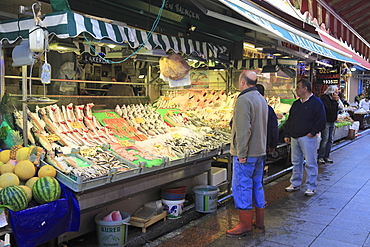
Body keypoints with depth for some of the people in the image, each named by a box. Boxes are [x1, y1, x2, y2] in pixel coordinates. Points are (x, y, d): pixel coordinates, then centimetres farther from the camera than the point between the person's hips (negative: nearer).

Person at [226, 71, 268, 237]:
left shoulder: (243, 100, -17)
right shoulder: (262, 99, 14)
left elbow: (243, 129, -23)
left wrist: (241, 153, -19)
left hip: (246, 154, -9)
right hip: (260, 151, 9)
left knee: (242, 187, 0)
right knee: (257, 186, 15)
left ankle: (245, 224, 9)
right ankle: (260, 223, 25)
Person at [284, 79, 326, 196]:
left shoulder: (316, 102, -6)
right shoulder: (296, 103, 16)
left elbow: (321, 120, -11)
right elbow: (290, 120, 19)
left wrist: (312, 133, -15)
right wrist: (287, 135, 13)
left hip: (307, 137, -7)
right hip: (294, 137, 7)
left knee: (310, 163, -1)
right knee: (296, 162, 14)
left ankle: (311, 187, 9)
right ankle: (295, 184, 25)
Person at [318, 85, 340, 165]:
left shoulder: (333, 99, 14)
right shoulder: (324, 98, -12)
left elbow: (336, 109, 13)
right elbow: (329, 109, -21)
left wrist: (337, 102, 0)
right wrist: (335, 101, -15)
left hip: (332, 122, 9)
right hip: (326, 122, -9)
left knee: (330, 140, 9)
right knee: (325, 139, -9)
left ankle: (326, 157, 15)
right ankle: (321, 157, -2)